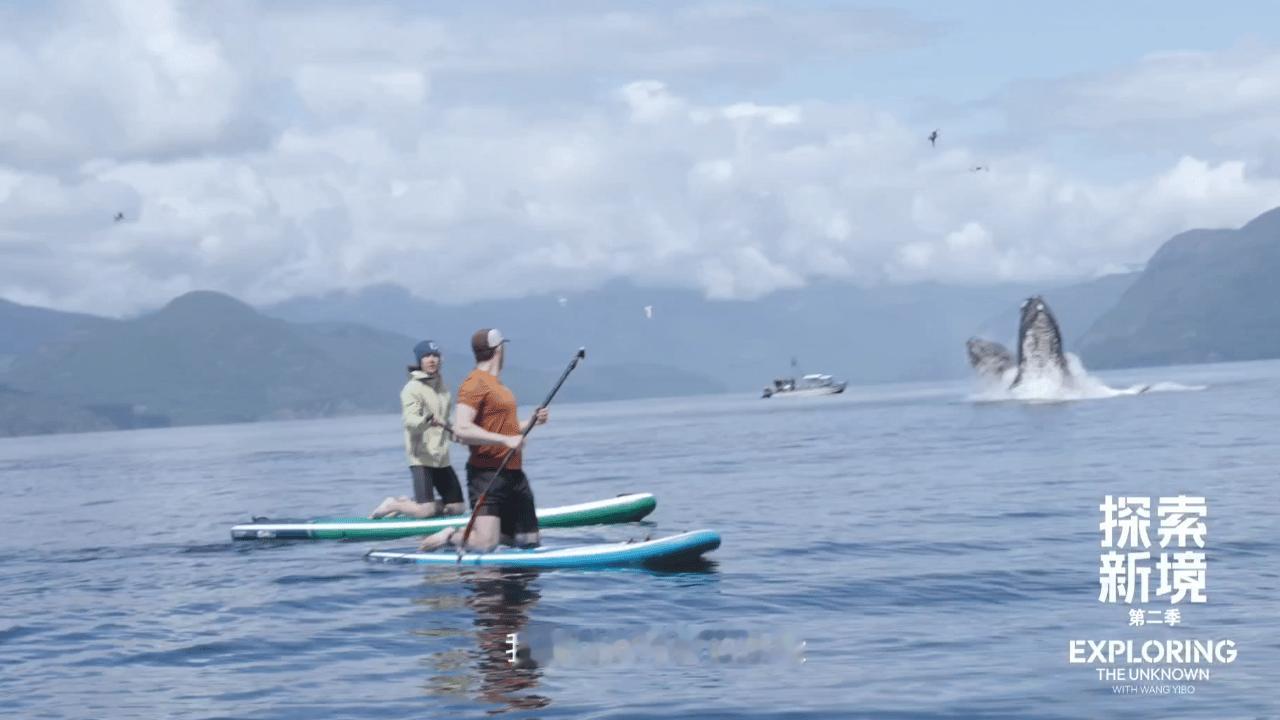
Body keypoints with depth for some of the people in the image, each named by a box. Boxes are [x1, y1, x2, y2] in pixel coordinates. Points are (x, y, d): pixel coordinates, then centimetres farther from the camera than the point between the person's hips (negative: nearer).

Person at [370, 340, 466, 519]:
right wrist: (428, 420, -42)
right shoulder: (412, 388, -11)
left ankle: (406, 504, 22)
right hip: (421, 457, -8)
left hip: (442, 458, 8)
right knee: (426, 511, -20)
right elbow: (410, 422, -26)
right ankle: (393, 505, 9)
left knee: (457, 508, 8)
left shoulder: (441, 384, 13)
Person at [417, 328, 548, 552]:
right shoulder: (474, 384, -12)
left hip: (513, 473, 9)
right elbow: (462, 430, -23)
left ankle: (474, 532, 20)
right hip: (487, 474, -9)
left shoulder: (496, 384, 19)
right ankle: (452, 536, 9)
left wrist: (531, 422, 13)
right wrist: (506, 440, -25)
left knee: (530, 541, 8)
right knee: (486, 544, -19)